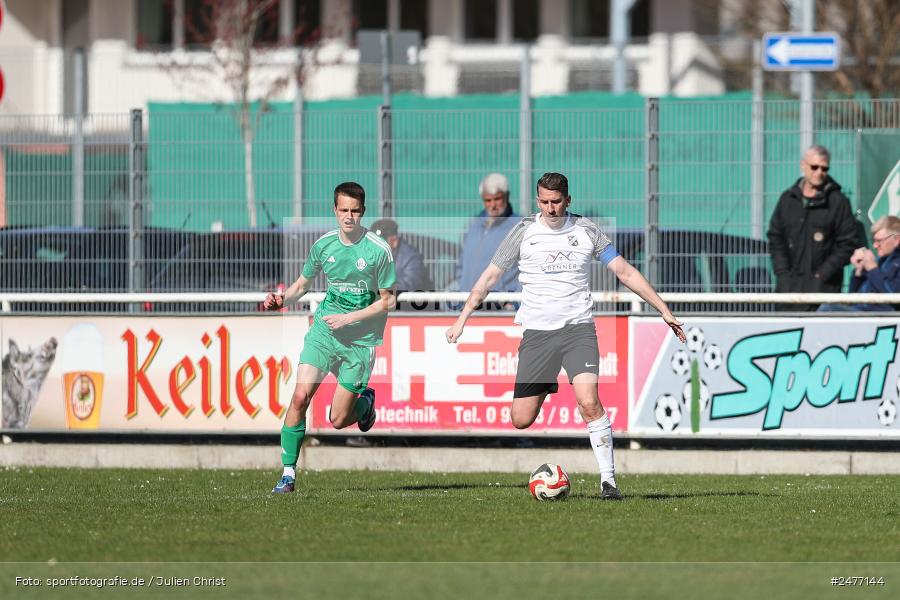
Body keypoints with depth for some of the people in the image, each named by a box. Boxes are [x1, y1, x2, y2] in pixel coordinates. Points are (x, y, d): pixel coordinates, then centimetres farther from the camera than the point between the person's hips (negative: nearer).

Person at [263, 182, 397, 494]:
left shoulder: (379, 250, -10)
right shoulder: (324, 244, 1)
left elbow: (388, 301, -4)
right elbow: (302, 284, 15)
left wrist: (349, 318, -13)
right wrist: (281, 299, -6)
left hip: (360, 339, -3)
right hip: (323, 330, 3)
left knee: (338, 420, -2)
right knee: (300, 397, -15)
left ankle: (365, 401, 33)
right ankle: (288, 472, -6)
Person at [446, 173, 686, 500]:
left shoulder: (586, 230, 3)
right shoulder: (524, 231, 3)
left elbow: (625, 272, 7)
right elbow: (490, 276, 11)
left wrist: (665, 311, 4)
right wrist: (462, 319, 8)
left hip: (578, 327, -1)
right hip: (537, 331, 1)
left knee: (589, 402, -23)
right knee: (521, 420, -4)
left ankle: (608, 479, -15)